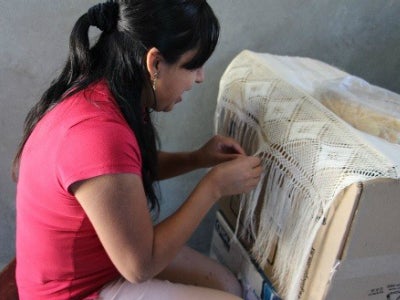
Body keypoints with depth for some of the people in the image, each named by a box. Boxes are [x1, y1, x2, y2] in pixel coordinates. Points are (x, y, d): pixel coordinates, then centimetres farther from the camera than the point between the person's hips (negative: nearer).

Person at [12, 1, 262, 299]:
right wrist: (214, 185, -19)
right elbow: (140, 265, -26)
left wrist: (197, 159, -3)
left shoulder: (106, 92, -8)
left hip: (101, 250, 9)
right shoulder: (98, 135, -36)